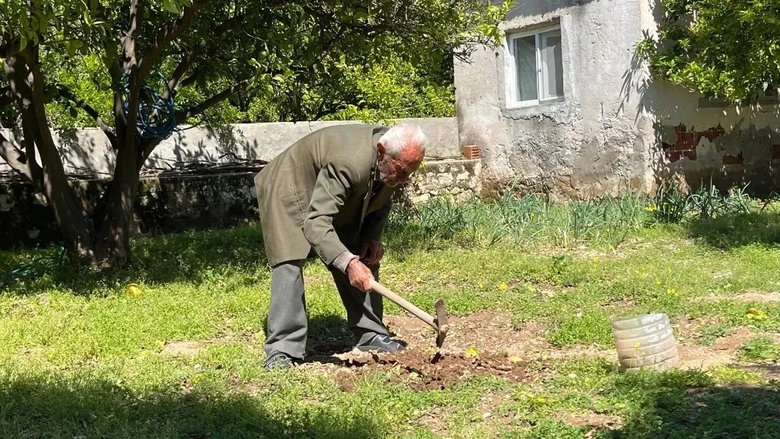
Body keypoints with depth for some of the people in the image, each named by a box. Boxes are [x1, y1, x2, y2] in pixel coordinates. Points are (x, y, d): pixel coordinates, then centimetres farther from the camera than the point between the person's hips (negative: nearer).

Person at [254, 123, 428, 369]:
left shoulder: (395, 160, -16)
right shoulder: (349, 163, -43)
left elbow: (381, 200, 6)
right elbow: (315, 223, -47)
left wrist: (373, 236, -10)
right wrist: (348, 262, -57)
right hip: (291, 192, -8)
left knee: (365, 260, 1)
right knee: (289, 264, -22)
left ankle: (370, 335, 11)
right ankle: (282, 351, -19)